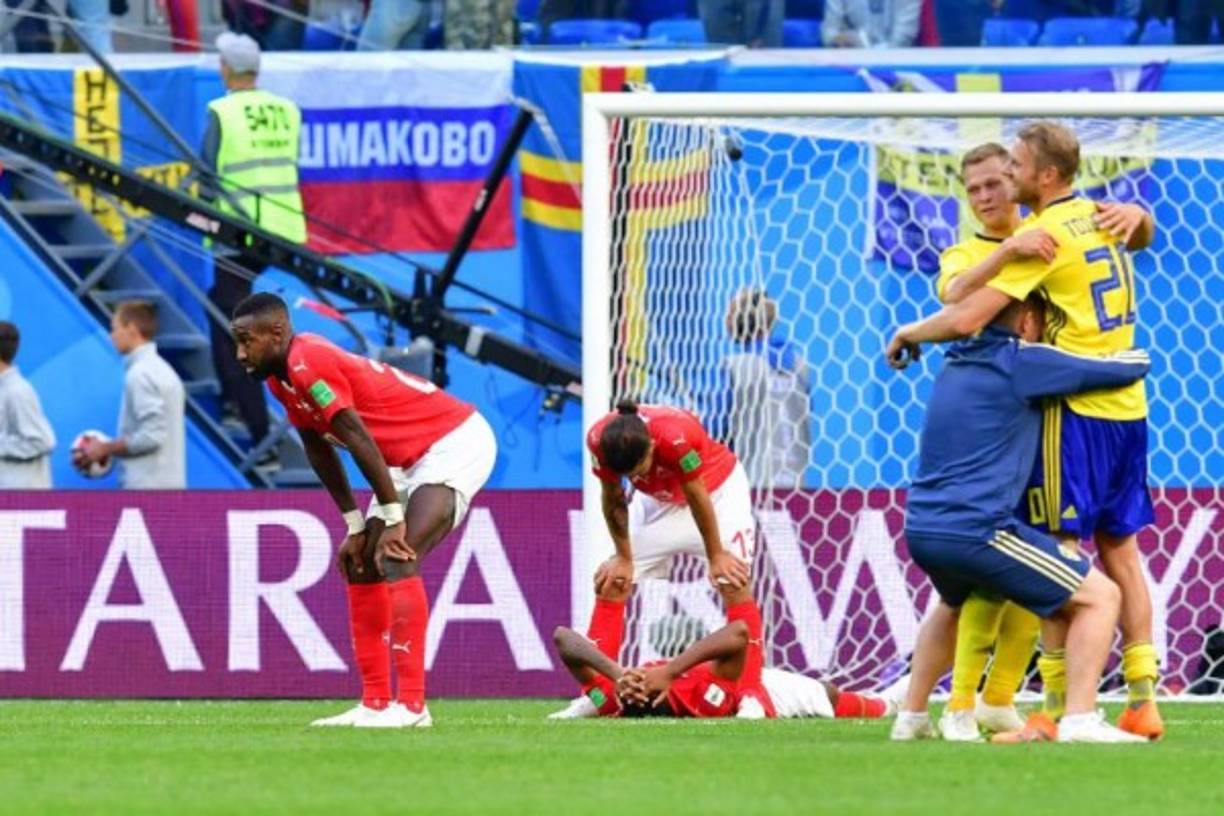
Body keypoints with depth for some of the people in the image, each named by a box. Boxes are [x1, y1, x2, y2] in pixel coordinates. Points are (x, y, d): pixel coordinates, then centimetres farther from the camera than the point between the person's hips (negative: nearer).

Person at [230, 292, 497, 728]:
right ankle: (375, 703, 13)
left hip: (456, 443, -11)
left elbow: (361, 442, -25)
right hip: (412, 459, 11)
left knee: (396, 558, -24)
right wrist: (355, 525, 12)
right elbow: (319, 451, 15)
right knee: (361, 565, 10)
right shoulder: (282, 377, 7)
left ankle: (411, 705, -27)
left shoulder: (308, 365, -23)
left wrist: (393, 519, -23)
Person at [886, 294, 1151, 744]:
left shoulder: (955, 365, 17)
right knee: (1099, 596, 1)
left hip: (921, 526, 8)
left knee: (955, 602, 39)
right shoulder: (1022, 362, -4)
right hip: (975, 531, -8)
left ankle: (911, 717, 35)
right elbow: (1130, 367, 0)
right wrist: (1137, 357, 21)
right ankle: (1080, 719, -11)